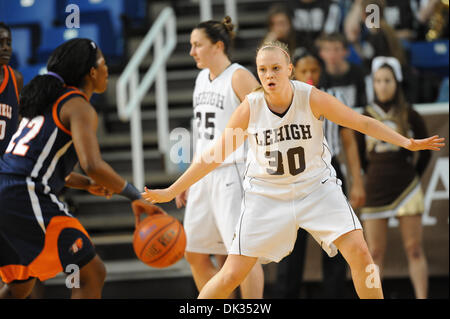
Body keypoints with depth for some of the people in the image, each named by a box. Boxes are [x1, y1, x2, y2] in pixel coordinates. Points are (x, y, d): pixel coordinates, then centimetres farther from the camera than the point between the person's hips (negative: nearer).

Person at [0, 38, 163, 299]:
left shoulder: (50, 99, 23)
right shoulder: (79, 107, -6)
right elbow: (93, 165, -21)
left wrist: (88, 184, 19)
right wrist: (136, 197, -11)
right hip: (27, 199, -10)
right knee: (92, 274, -3)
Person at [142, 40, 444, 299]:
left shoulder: (312, 98, -17)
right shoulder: (249, 109, -14)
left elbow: (363, 123, -9)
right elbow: (214, 156, -5)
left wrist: (407, 142, -19)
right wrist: (171, 191, -4)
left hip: (316, 188, 0)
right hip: (266, 194, 0)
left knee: (359, 253, -14)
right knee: (232, 275, -7)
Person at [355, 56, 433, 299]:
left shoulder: (409, 116, 2)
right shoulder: (366, 117, 4)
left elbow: (425, 152, 10)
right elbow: (360, 155, 12)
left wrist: (413, 177, 8)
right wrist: (373, 178, 9)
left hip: (406, 188, -1)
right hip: (376, 190, 1)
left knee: (414, 249, -2)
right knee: (375, 252, 1)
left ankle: (422, 298, -1)